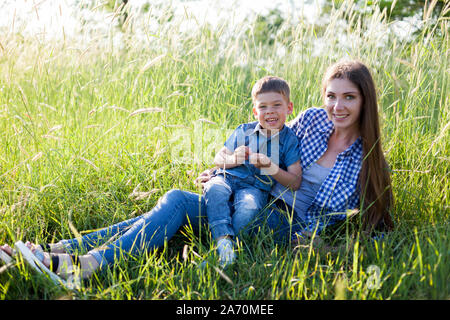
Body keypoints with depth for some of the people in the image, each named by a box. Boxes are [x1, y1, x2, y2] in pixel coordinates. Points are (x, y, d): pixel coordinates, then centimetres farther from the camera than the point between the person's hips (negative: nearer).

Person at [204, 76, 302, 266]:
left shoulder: (290, 140, 4)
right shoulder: (243, 131, 11)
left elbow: (295, 183, -2)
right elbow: (218, 159, 12)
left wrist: (271, 168, -18)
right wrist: (233, 159, -12)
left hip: (256, 187, -2)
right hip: (227, 178, 2)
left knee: (248, 208, -36)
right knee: (214, 190, -33)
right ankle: (223, 239, -42)